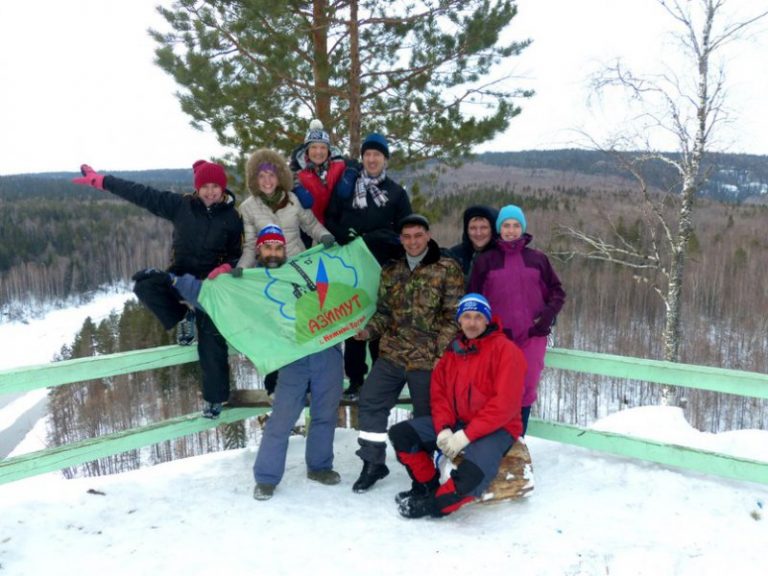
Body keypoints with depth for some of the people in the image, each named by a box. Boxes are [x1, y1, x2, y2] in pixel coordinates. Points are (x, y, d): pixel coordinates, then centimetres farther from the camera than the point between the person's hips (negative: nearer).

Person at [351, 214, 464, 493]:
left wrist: (441, 352, -14)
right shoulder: (391, 272, 11)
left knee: (426, 415, 8)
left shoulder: (447, 269, -5)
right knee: (370, 402, 5)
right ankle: (373, 462, 22)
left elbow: (453, 316, -8)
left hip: (428, 358, -5)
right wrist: (369, 329, -3)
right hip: (391, 354, 5)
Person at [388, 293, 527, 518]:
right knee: (400, 433, -4)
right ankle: (428, 486, 10)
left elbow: (505, 404, -18)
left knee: (473, 474, -35)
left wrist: (466, 435, -22)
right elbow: (439, 394, 6)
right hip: (456, 423, 6)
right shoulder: (452, 351, 8)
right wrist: (443, 429, -13)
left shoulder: (505, 350, -11)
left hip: (496, 429, -6)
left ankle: (435, 504, -7)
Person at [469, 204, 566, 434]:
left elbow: (557, 291, 16)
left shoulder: (538, 258, 9)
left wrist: (549, 314, 0)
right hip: (498, 337, -1)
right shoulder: (485, 260, 6)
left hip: (532, 336, 2)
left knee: (526, 390, 3)